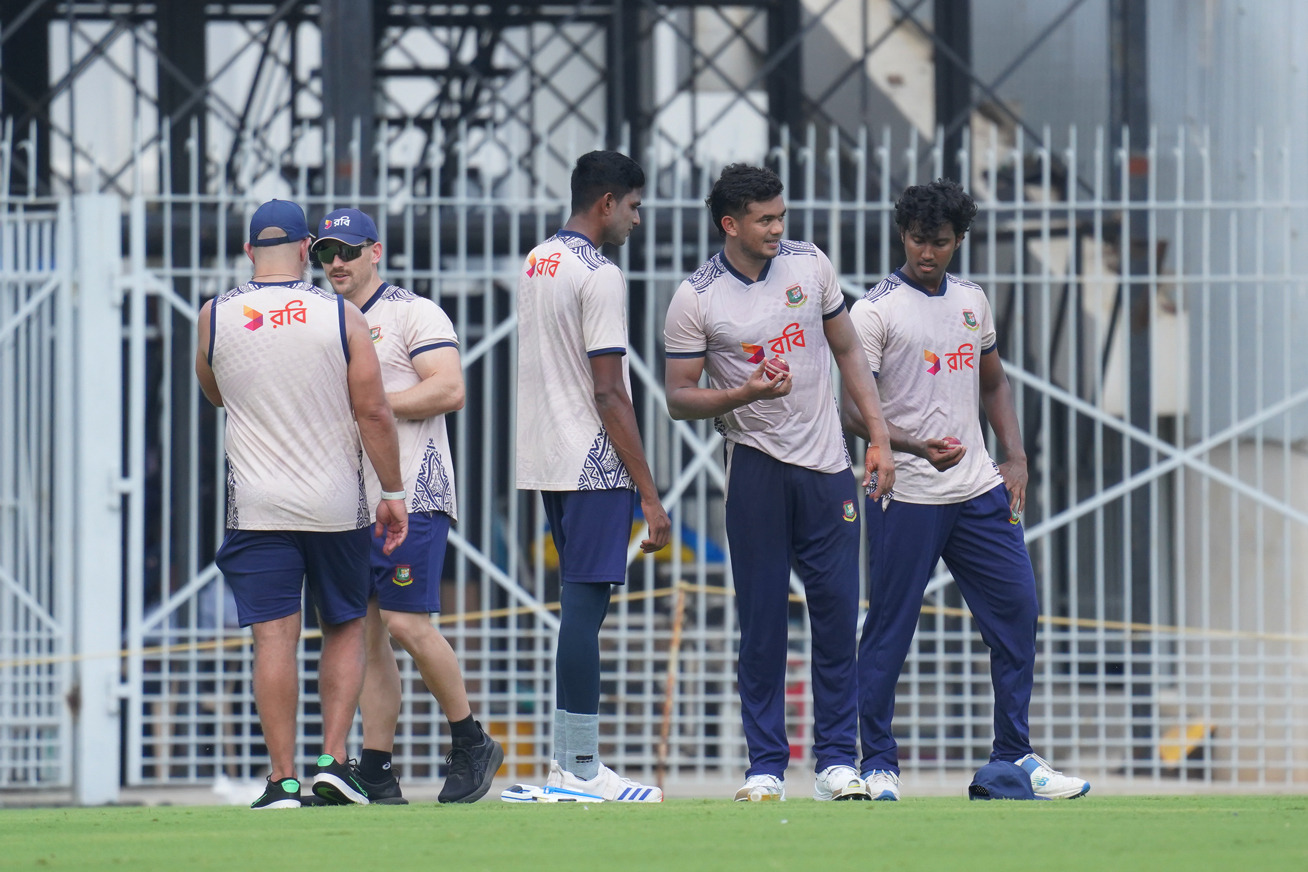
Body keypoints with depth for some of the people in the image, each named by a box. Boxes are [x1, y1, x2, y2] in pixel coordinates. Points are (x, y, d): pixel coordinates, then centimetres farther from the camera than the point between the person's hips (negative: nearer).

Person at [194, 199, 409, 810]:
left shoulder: (215, 317, -1)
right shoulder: (341, 316, -4)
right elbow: (374, 414, -4)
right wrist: (393, 492, 3)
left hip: (257, 506, 0)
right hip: (337, 505, 0)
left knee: (273, 638, -1)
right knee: (345, 628, 14)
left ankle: (282, 779, -6)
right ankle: (333, 759, 3)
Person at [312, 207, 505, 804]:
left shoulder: (412, 313, -3)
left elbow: (449, 390, -14)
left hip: (409, 494, -7)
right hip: (347, 502, 7)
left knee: (406, 623, -14)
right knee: (364, 633, 2)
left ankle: (471, 743, 1)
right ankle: (376, 774, 2)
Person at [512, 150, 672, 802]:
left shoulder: (535, 263, 15)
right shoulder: (600, 276, -13)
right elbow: (608, 394, -16)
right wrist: (650, 496, -14)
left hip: (543, 458, 9)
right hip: (593, 466, -9)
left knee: (577, 603, 13)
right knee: (584, 603, -8)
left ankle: (570, 762, 14)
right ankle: (579, 772, -9)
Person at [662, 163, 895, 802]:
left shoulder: (809, 264, 5)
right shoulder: (694, 299, -6)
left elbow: (847, 350, 14)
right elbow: (678, 398, -3)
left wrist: (879, 436, 6)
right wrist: (743, 395, -21)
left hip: (827, 464, 3)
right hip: (756, 467, -3)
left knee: (837, 611, 0)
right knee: (762, 619, -2)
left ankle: (836, 760, 6)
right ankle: (765, 767, 5)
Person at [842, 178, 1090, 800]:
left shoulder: (971, 302, 13)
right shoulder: (875, 311, -7)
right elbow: (853, 412, -11)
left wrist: (1015, 456, 10)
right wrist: (917, 446, -26)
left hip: (979, 492, 6)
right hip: (905, 498, -6)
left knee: (1017, 610, 4)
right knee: (889, 629, -3)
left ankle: (1013, 759, 13)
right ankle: (878, 765, 6)